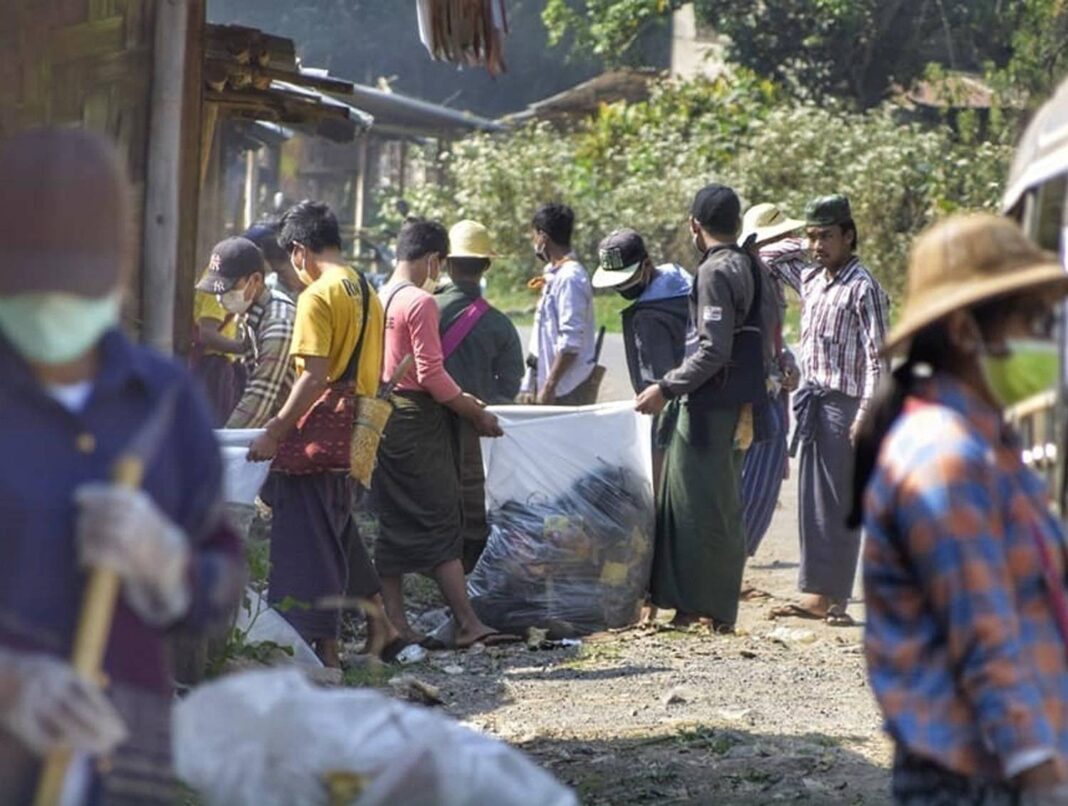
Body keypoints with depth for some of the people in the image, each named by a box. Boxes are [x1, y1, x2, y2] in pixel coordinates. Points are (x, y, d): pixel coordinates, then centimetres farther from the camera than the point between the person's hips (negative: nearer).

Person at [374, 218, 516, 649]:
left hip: (383, 418, 8)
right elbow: (431, 373, -17)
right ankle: (467, 623, -7)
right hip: (418, 420, -8)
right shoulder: (420, 302, -13)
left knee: (394, 524, 10)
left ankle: (394, 622, 10)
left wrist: (460, 399, 19)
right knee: (442, 523, -6)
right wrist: (475, 413, -6)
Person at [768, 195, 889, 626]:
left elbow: (876, 356, -14)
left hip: (844, 404, -8)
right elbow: (773, 260, 33)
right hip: (813, 403, 8)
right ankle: (816, 594, 12)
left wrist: (867, 413, -20)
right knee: (812, 501, 8)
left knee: (840, 505, -5)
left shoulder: (863, 288, -10)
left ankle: (838, 598, -2)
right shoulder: (810, 278, 13)